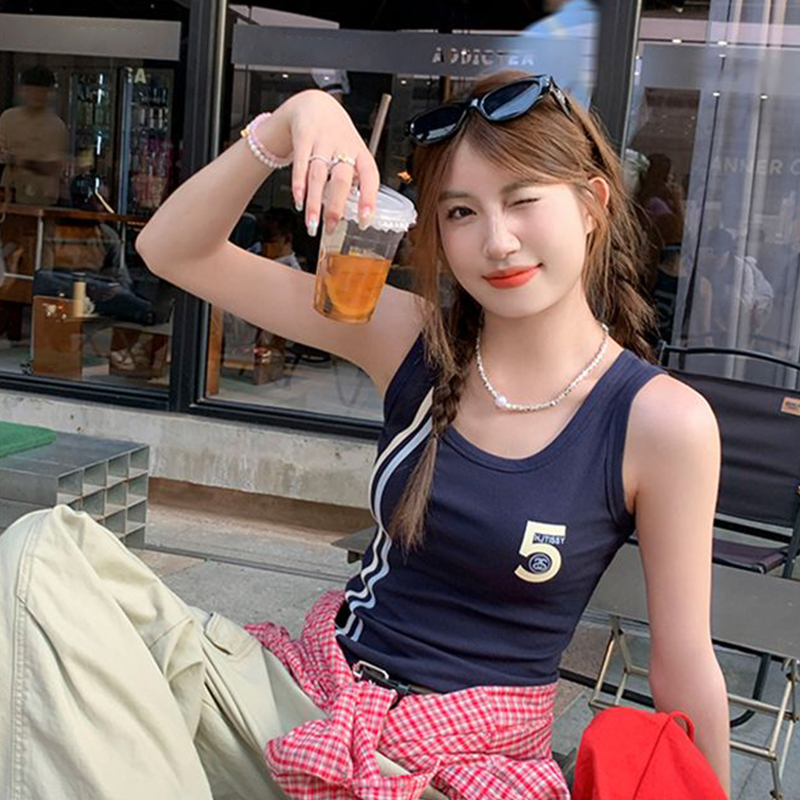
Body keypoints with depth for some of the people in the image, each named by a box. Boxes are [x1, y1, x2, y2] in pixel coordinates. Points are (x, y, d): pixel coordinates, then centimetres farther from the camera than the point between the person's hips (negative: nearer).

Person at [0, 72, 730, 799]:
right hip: (310, 699, 4)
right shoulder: (413, 341, -3)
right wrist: (288, 124, -18)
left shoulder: (664, 421, -12)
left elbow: (686, 672, -3)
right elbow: (173, 250, -4)